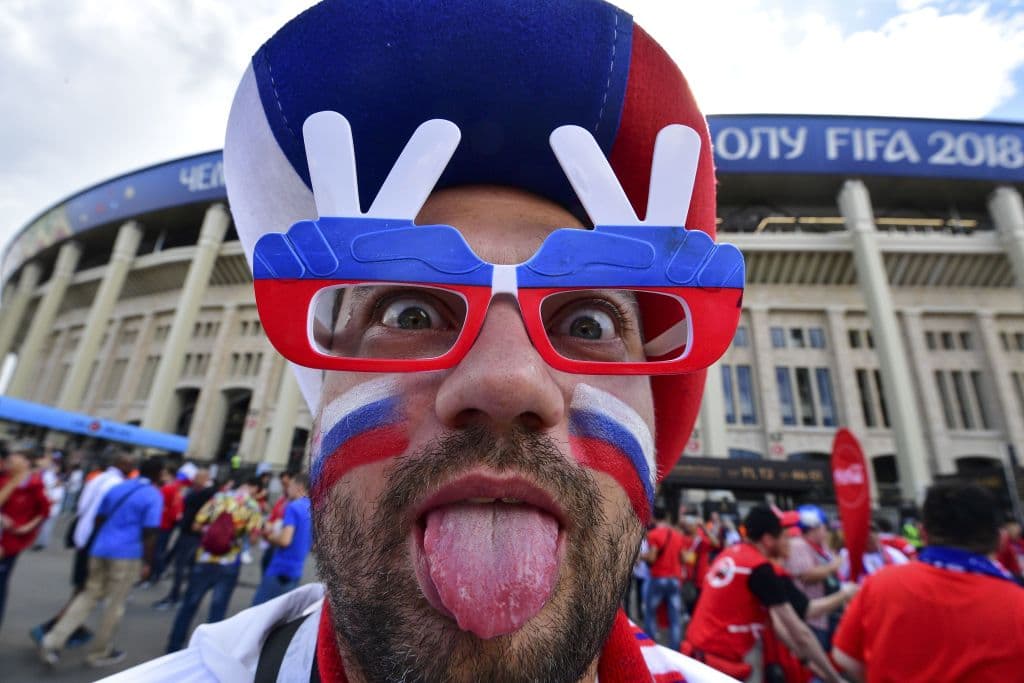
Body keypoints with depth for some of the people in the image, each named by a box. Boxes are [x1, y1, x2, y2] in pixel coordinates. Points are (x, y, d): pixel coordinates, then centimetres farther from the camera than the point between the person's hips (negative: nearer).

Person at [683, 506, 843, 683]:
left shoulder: (731, 554, 6)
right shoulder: (761, 568, -17)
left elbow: (770, 617, 10)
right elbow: (799, 633, -12)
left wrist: (806, 658, 13)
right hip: (723, 658, -7)